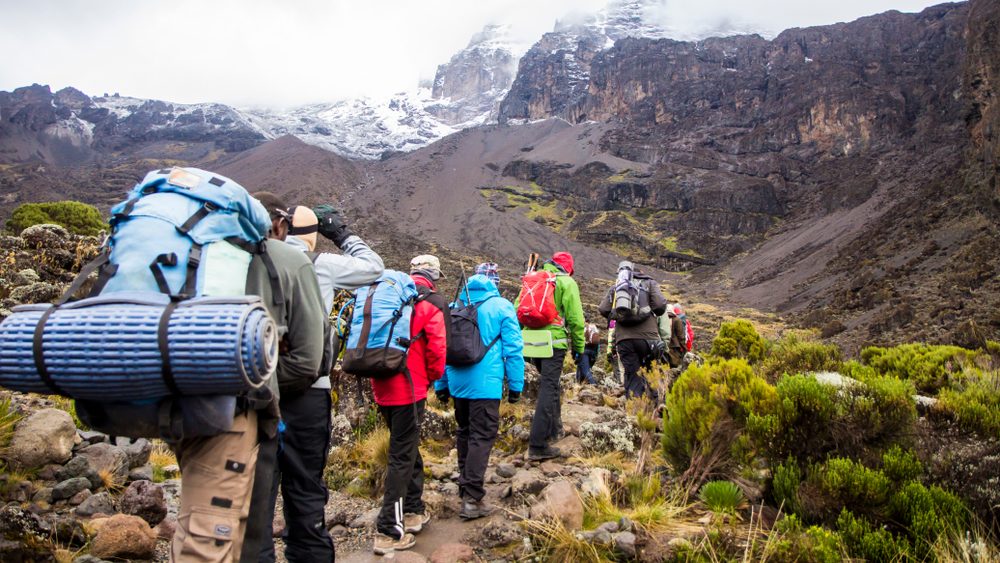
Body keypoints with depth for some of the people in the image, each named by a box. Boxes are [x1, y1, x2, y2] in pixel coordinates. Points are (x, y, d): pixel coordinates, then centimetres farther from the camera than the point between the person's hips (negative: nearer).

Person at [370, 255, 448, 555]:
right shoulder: (429, 304, -8)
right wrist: (433, 377, 4)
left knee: (406, 446, 21)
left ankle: (413, 510, 33)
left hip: (383, 386, 7)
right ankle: (389, 531, 1)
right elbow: (437, 348, -14)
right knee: (402, 455, -1)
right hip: (409, 387, -7)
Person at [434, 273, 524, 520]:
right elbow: (513, 348, -5)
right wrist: (515, 384, 1)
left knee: (464, 431, 20)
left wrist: (441, 385, 21)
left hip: (457, 381, 5)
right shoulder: (501, 306, 0)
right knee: (482, 436, -4)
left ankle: (465, 485, 32)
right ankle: (472, 499, -8)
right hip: (485, 383, -5)